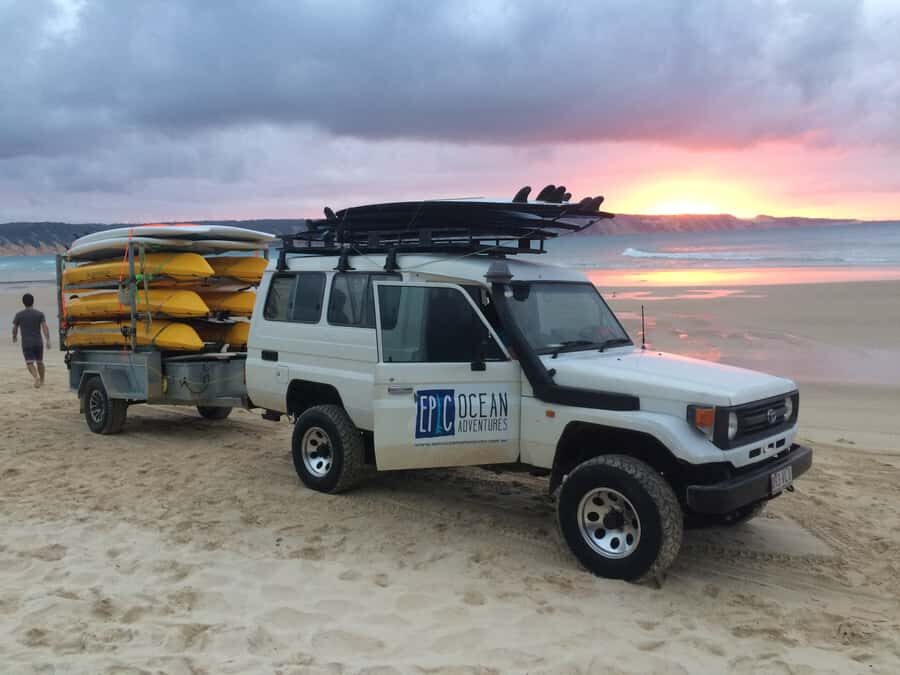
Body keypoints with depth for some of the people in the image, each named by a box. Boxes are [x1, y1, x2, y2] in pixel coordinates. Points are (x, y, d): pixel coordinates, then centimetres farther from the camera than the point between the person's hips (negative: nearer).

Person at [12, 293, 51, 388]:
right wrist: (48, 341, -16)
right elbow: (45, 327, -12)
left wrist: (14, 337, 29)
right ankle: (42, 380, 29)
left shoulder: (19, 315, 0)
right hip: (38, 342, 2)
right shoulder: (40, 314, -1)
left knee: (29, 363, -5)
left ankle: (36, 376, -31)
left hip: (26, 343, -1)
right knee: (39, 362, 17)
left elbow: (14, 329, 8)